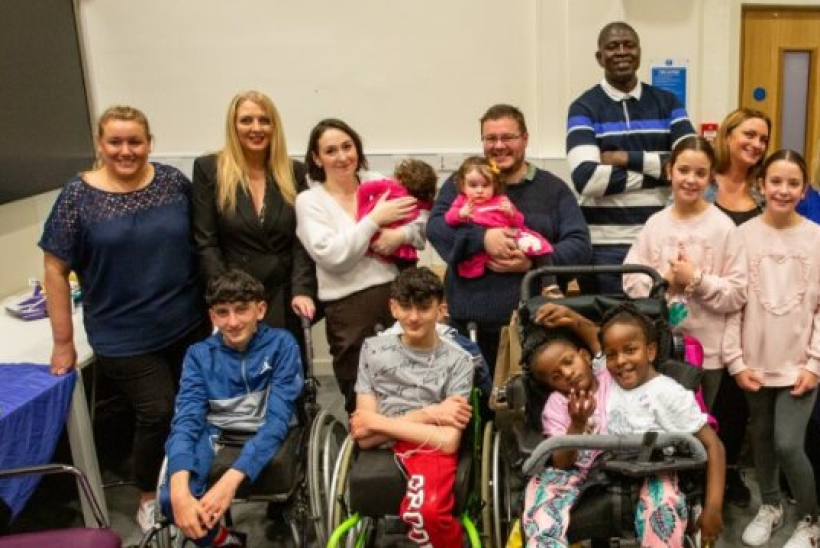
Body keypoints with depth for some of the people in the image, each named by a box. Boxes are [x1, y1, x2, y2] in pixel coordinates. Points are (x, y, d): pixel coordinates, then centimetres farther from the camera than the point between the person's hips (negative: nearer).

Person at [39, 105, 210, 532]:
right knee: (157, 412, -2)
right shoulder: (77, 196, -8)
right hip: (124, 337, -3)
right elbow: (55, 270, -5)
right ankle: (148, 496, 25)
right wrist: (63, 342, -4)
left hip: (190, 324, 3)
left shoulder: (173, 182, -1)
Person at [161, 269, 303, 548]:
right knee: (170, 497, -26)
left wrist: (231, 479, -30)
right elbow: (186, 420, -12)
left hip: (264, 439, -2)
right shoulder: (199, 355, 1)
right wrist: (179, 490, -30)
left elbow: (277, 419, -15)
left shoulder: (281, 345, -6)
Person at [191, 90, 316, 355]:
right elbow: (206, 242, -3)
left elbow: (302, 239, 2)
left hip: (284, 297, 2)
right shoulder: (208, 168, 0)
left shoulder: (294, 171, 7)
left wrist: (302, 290, -12)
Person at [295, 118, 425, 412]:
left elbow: (422, 228, 10)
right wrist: (375, 219, -14)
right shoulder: (309, 201, 0)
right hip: (349, 307, -2)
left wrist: (401, 235, -12)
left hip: (399, 293, 3)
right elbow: (331, 256, -13)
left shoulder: (380, 183, 9)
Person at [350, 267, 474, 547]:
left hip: (431, 453, -1)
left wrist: (379, 422, -5)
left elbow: (447, 442, -8)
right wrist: (428, 414, -5)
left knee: (424, 511, -33)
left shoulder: (458, 361, 2)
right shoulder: (373, 349, 8)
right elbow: (365, 436, 2)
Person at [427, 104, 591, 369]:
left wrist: (535, 263, -15)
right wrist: (482, 238, -20)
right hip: (471, 322, 0)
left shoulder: (553, 188, 11)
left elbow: (580, 245, 2)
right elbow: (436, 227, -3)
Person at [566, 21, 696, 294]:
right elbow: (587, 178, -17)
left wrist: (627, 158, -12)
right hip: (604, 243, -2)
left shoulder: (667, 103, 8)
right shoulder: (584, 108, -1)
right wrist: (660, 172, -10)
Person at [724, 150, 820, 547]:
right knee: (761, 436, 15)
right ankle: (769, 507, 37)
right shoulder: (743, 235, -4)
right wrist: (736, 360, -6)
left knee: (787, 444, -6)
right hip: (756, 362, 1)